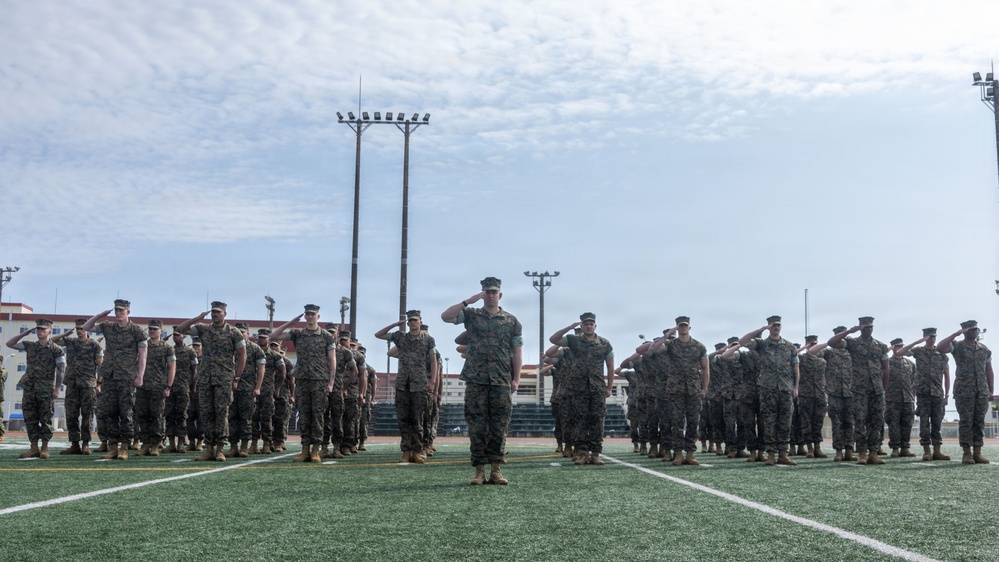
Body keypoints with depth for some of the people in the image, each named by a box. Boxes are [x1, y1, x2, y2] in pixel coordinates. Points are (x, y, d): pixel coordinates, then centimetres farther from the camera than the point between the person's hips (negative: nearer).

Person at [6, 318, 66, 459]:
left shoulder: (56, 350, -2)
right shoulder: (30, 346, 12)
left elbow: (61, 369, -5)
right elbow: (10, 344, 13)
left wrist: (57, 388, -11)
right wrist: (26, 333, 6)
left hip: (46, 390, -5)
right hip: (29, 388, 5)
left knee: (45, 419, -2)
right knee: (30, 419, 4)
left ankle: (44, 448, 3)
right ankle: (34, 448, 8)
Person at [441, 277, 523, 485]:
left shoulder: (512, 321, 10)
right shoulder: (471, 315, 8)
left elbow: (517, 352, 8)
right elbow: (445, 316, -7)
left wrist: (516, 379, 0)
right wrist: (469, 301, -11)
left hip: (502, 382, 1)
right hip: (476, 381, 0)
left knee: (499, 427, 1)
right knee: (477, 426, 0)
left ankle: (495, 470, 8)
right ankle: (479, 470, 5)